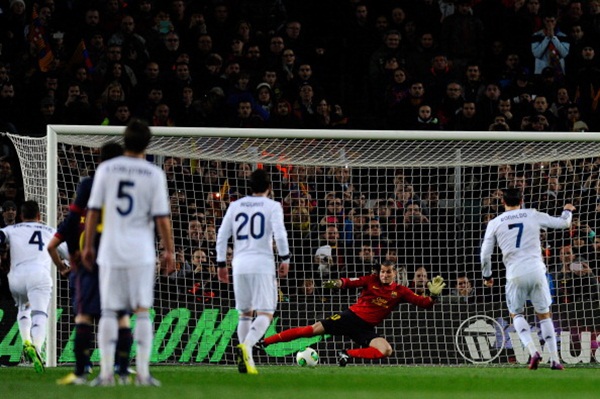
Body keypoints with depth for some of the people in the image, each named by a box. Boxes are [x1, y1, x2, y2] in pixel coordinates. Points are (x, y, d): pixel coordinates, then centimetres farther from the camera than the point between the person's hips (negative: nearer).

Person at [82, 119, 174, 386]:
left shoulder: (106, 169, 1)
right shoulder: (154, 174, -4)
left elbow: (93, 211, 2)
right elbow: (161, 217, -5)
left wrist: (88, 246, 11)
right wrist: (169, 250, 4)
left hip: (110, 251, 1)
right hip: (141, 252, -1)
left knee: (109, 312, 4)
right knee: (142, 311, 4)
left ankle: (106, 373, 0)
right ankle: (143, 373, 0)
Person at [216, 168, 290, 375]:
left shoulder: (235, 206, 12)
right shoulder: (272, 206, 1)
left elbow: (222, 235, 11)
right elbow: (279, 234, -11)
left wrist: (221, 264, 17)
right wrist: (285, 259, -1)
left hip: (240, 265, 4)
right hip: (263, 264, -4)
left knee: (245, 313, 15)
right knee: (265, 314, -6)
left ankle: (246, 358, 8)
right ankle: (246, 346, -31)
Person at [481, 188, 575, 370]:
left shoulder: (495, 223, 6)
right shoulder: (533, 215, 6)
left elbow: (485, 254, 7)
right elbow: (563, 223, 14)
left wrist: (487, 276, 23)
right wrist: (568, 211, 37)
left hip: (515, 275, -1)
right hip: (536, 271, 1)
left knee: (516, 314, 18)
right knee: (544, 314, 14)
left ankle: (532, 351, -4)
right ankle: (555, 359, 7)